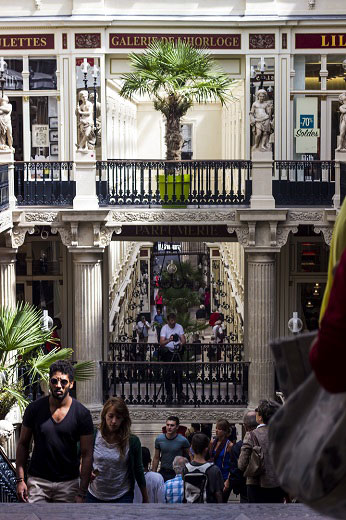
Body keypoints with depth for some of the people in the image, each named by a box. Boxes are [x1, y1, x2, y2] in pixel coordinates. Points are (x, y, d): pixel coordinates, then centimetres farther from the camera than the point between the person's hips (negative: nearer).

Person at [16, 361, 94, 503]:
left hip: (68, 483, 0)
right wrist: (20, 479, -2)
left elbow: (87, 454, -3)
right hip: (38, 481, 0)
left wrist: (81, 493, -7)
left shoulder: (82, 414, -5)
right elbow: (23, 444, 7)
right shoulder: (34, 409, -1)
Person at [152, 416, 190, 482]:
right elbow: (156, 458, 6)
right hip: (163, 472, 2)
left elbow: (188, 457, 3)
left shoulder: (183, 441, -11)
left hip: (177, 473, -2)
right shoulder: (159, 439, -3)